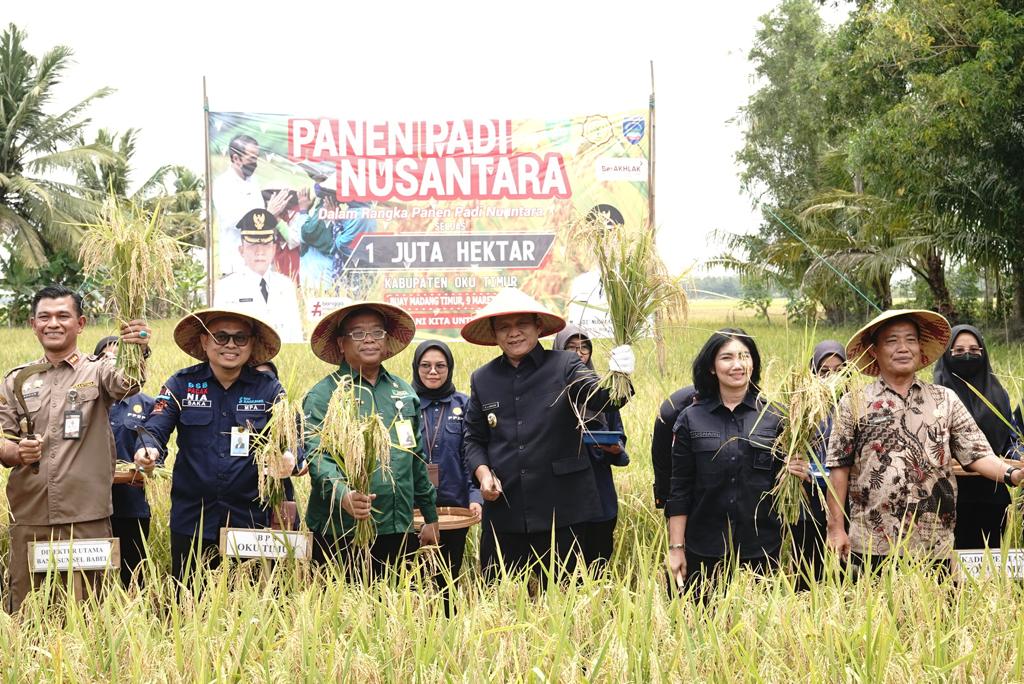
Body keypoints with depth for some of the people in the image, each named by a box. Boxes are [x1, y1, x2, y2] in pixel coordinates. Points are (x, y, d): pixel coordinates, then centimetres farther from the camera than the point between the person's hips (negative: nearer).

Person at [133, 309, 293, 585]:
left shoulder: (269, 389, 4)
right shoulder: (181, 384, 5)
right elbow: (155, 429, -4)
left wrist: (288, 459, -26)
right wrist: (148, 450, -27)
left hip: (251, 519, 0)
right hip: (191, 519, 0)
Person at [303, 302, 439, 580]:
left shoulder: (404, 392, 15)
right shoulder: (322, 396, -3)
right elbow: (317, 457, -15)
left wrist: (431, 517, 22)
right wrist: (343, 495, -34)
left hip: (399, 532, 5)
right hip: (342, 534, -5)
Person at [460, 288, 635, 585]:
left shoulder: (564, 365, -2)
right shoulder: (483, 379, 8)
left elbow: (598, 397, -19)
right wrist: (483, 472, -4)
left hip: (561, 508, -2)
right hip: (504, 511, 3)